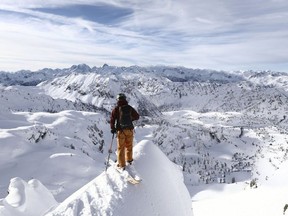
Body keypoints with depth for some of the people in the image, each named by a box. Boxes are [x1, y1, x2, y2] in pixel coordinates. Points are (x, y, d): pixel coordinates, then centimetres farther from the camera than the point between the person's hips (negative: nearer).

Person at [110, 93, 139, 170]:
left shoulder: (116, 109, -8)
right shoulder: (130, 108, -1)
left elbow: (112, 119, -11)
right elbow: (137, 116, 8)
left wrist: (113, 129, 0)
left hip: (121, 130, -2)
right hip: (129, 130, 3)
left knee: (121, 148, 8)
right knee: (129, 146, 21)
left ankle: (121, 165, 13)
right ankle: (129, 160, 37)